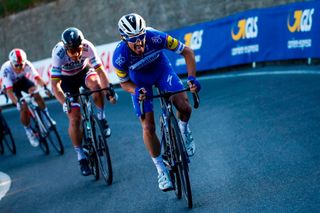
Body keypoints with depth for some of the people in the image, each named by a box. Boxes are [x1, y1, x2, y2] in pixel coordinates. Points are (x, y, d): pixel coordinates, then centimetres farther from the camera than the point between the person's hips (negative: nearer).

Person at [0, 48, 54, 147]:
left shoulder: (27, 65, -31)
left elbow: (37, 77, -37)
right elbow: (9, 91, -43)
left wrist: (44, 86, -56)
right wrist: (17, 103, -56)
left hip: (22, 80, 3)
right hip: (10, 85, -3)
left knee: (36, 93, -25)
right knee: (24, 107, -18)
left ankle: (47, 116, -6)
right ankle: (28, 131, 2)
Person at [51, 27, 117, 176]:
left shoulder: (87, 47, -30)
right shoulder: (58, 53, -34)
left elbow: (100, 70, -30)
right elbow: (55, 84, -36)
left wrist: (109, 91, -42)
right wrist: (65, 103, -48)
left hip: (84, 71, 2)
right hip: (67, 79, -1)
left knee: (95, 83, -36)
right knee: (74, 119, -11)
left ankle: (101, 118, -14)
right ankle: (81, 157, 2)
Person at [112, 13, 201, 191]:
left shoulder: (155, 37, -35)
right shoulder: (120, 56, -33)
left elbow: (187, 51, -23)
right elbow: (124, 82, -13)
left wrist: (192, 77, -34)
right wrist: (136, 91, -34)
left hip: (162, 70, 1)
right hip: (139, 80, 0)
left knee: (184, 106, -21)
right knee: (148, 127, -8)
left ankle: (184, 130, 15)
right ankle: (161, 170, 9)